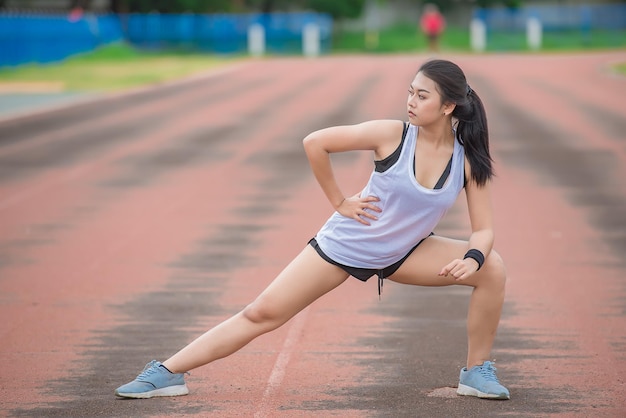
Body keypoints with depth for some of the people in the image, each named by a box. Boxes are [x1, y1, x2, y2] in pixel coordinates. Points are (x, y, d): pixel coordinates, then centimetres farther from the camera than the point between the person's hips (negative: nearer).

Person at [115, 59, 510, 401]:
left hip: (402, 254, 2)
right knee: (263, 313, -8)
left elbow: (484, 230, -9)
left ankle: (478, 372, -1)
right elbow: (314, 143, -17)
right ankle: (167, 373, 1)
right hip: (344, 244, -2)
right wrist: (339, 202, -12)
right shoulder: (392, 134, -21)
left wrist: (473, 257, -31)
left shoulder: (469, 160, -14)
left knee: (492, 267, -17)